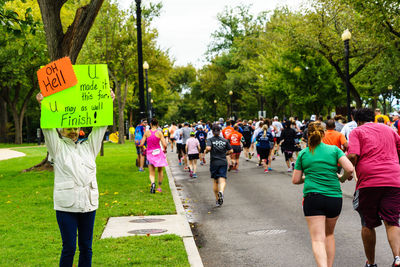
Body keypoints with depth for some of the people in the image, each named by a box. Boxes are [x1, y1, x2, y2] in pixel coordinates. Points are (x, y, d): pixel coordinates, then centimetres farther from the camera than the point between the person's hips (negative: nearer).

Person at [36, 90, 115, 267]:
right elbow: (48, 128, -8)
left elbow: (100, 127, 11)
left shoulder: (88, 147, 14)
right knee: (69, 248, -2)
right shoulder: (58, 148, 4)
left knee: (86, 248, 10)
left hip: (89, 204, 4)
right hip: (66, 205, -4)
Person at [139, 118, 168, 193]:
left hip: (149, 153, 1)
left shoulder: (147, 133, -3)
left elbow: (141, 144, -4)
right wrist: (164, 150, 9)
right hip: (158, 152, -1)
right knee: (160, 171, 19)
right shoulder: (159, 132, -8)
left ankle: (153, 183, -25)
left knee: (151, 173, 5)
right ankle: (159, 187, 24)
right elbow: (164, 145, -12)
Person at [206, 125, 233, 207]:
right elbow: (231, 151, 6)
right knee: (222, 180, -7)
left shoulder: (210, 140, -3)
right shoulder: (225, 140, 6)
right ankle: (221, 192, -39)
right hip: (223, 162, 0)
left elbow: (208, 148, -20)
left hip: (214, 162, 0)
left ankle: (217, 200, 17)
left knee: (215, 181, 13)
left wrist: (206, 151, 1)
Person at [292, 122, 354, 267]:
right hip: (334, 197, 2)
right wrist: (342, 178, 13)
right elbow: (350, 169, -7)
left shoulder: (303, 153, 7)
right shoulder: (334, 150, 6)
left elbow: (295, 180, 9)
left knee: (318, 239, -8)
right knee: (329, 234, 23)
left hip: (312, 197, -2)